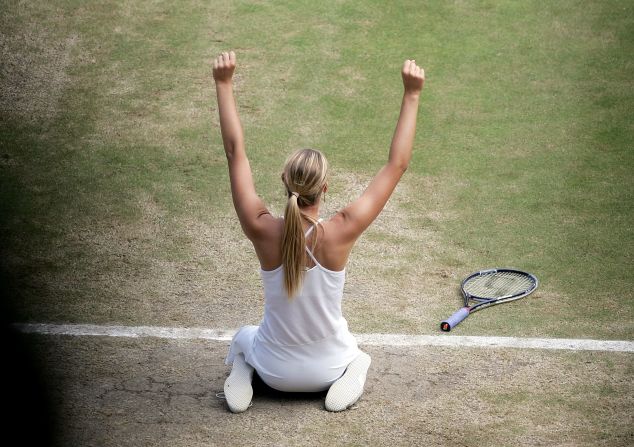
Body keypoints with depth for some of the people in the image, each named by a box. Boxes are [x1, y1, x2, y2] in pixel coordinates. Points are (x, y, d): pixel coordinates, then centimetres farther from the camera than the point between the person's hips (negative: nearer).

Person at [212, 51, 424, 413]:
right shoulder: (340, 234, -30)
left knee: (244, 337, 38)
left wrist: (225, 84, -13)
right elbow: (397, 165, -23)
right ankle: (352, 373, 5)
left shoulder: (263, 232, -27)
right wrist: (412, 95, -20)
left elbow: (236, 152, -17)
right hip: (328, 369, -1)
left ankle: (242, 374, 8)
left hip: (274, 371, 2)